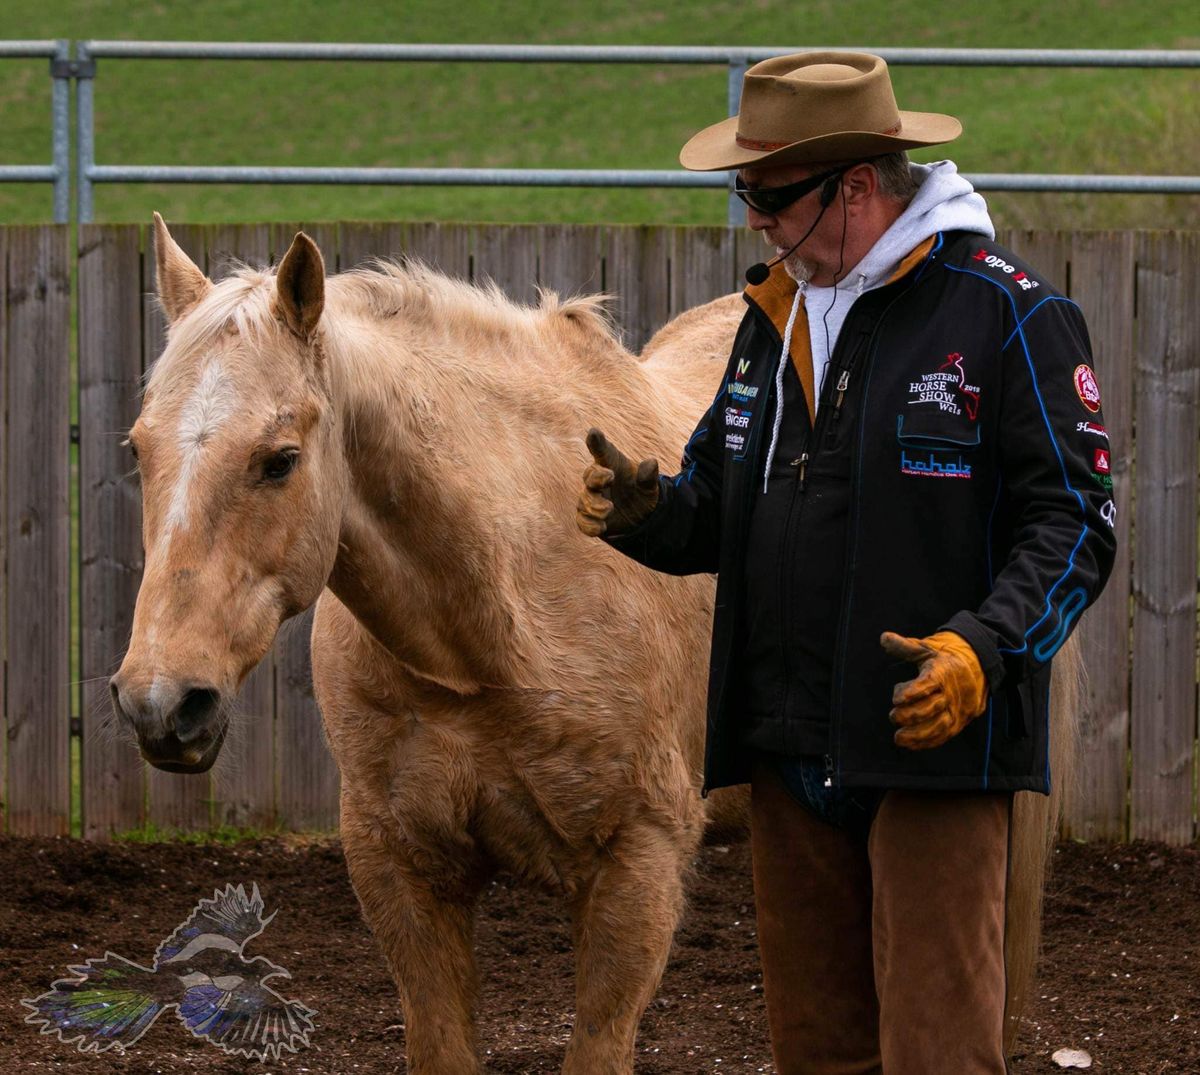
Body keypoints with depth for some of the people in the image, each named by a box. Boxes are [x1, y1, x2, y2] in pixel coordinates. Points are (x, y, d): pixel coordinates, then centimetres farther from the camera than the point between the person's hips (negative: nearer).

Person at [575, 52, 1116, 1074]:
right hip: (791, 753, 7)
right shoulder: (775, 314, 17)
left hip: (934, 748, -7)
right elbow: (721, 502, 20)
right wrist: (645, 509, -2)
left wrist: (983, 649, -25)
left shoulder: (1007, 313, -6)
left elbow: (1072, 525, -10)